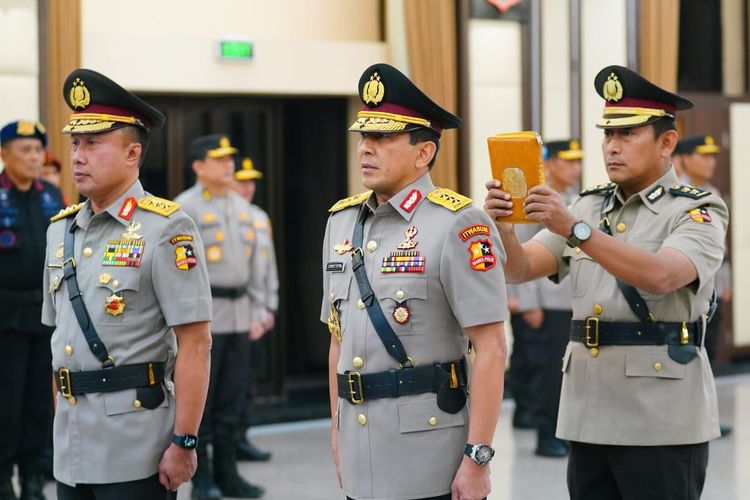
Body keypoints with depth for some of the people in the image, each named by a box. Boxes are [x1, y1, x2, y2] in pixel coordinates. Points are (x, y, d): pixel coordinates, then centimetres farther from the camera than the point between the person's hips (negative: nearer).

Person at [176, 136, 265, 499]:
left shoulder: (241, 207, 14)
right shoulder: (185, 208, -8)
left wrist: (257, 312, 14)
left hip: (239, 315, 7)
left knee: (231, 401, 9)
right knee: (200, 401, 0)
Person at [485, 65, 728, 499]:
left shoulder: (698, 213, -5)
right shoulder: (590, 207, 13)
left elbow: (658, 276, -24)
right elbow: (521, 268, 4)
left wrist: (574, 229, -33)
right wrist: (503, 226, -18)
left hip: (662, 423, -5)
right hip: (588, 415, 5)